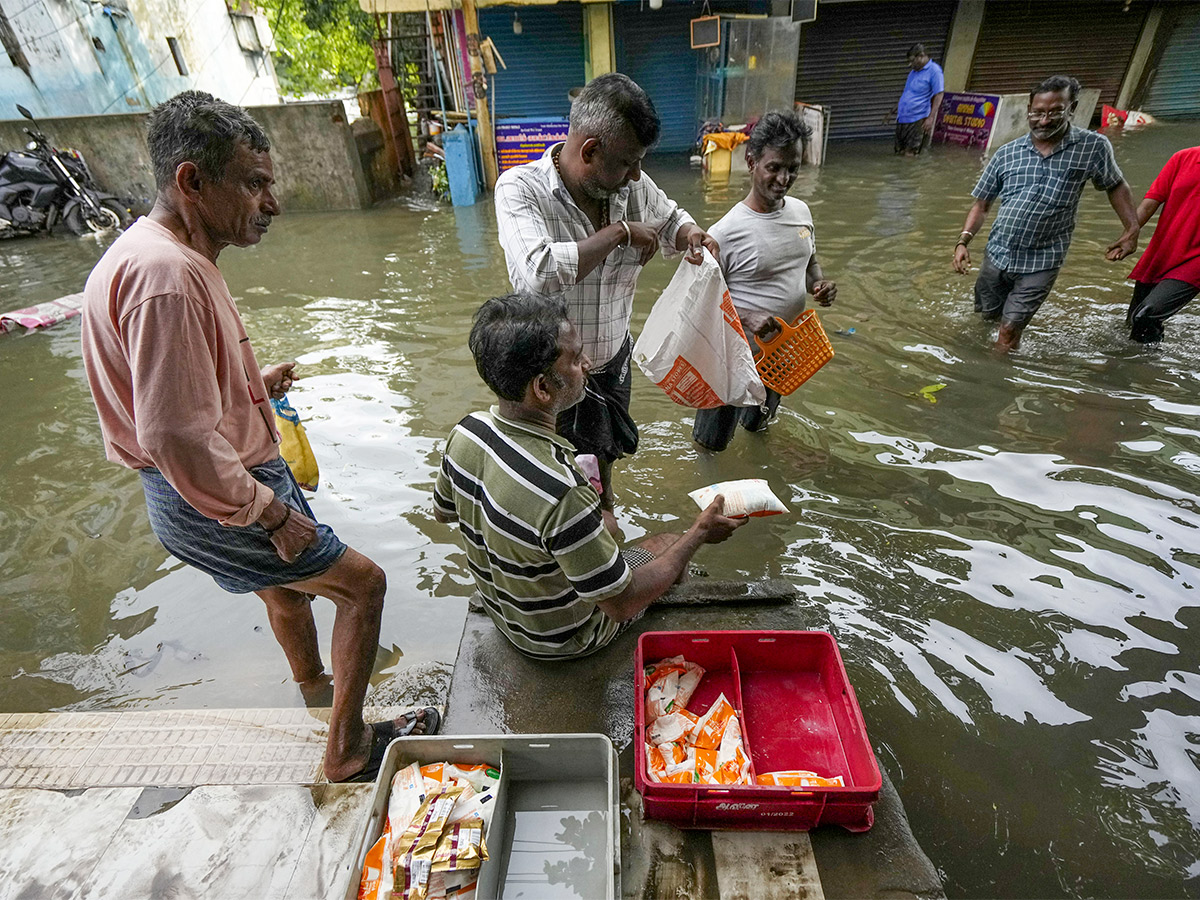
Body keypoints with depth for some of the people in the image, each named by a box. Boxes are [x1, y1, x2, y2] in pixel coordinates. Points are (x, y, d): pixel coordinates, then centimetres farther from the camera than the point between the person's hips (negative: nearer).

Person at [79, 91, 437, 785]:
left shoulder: (166, 255, 6)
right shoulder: (166, 273, -27)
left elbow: (177, 387, 17)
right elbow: (177, 438, -31)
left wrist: (252, 385, 8)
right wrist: (269, 514, -21)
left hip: (230, 481, 11)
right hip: (217, 503, -10)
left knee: (286, 586, 30)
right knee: (363, 582, 0)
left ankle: (315, 686, 57)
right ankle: (349, 749, 16)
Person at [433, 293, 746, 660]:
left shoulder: (466, 432, -20)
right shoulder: (562, 494, -44)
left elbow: (442, 510, 1)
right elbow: (622, 605, -30)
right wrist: (699, 533, -19)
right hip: (560, 639, -6)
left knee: (604, 522, 27)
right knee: (666, 544, 16)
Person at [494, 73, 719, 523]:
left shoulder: (633, 184, -8)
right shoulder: (520, 189, -24)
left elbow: (671, 220, 13)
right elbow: (538, 271, -43)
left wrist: (690, 235, -11)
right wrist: (619, 232, -32)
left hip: (613, 360, 6)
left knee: (604, 451, 30)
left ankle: (605, 513, 59)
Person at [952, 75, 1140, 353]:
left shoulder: (1093, 147, -4)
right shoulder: (1007, 153, -1)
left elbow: (1115, 185, 10)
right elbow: (981, 204, 4)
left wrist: (1132, 229, -1)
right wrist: (963, 242, -9)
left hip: (1042, 261, -3)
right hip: (997, 253, 3)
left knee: (1009, 330, -9)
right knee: (987, 315, 18)